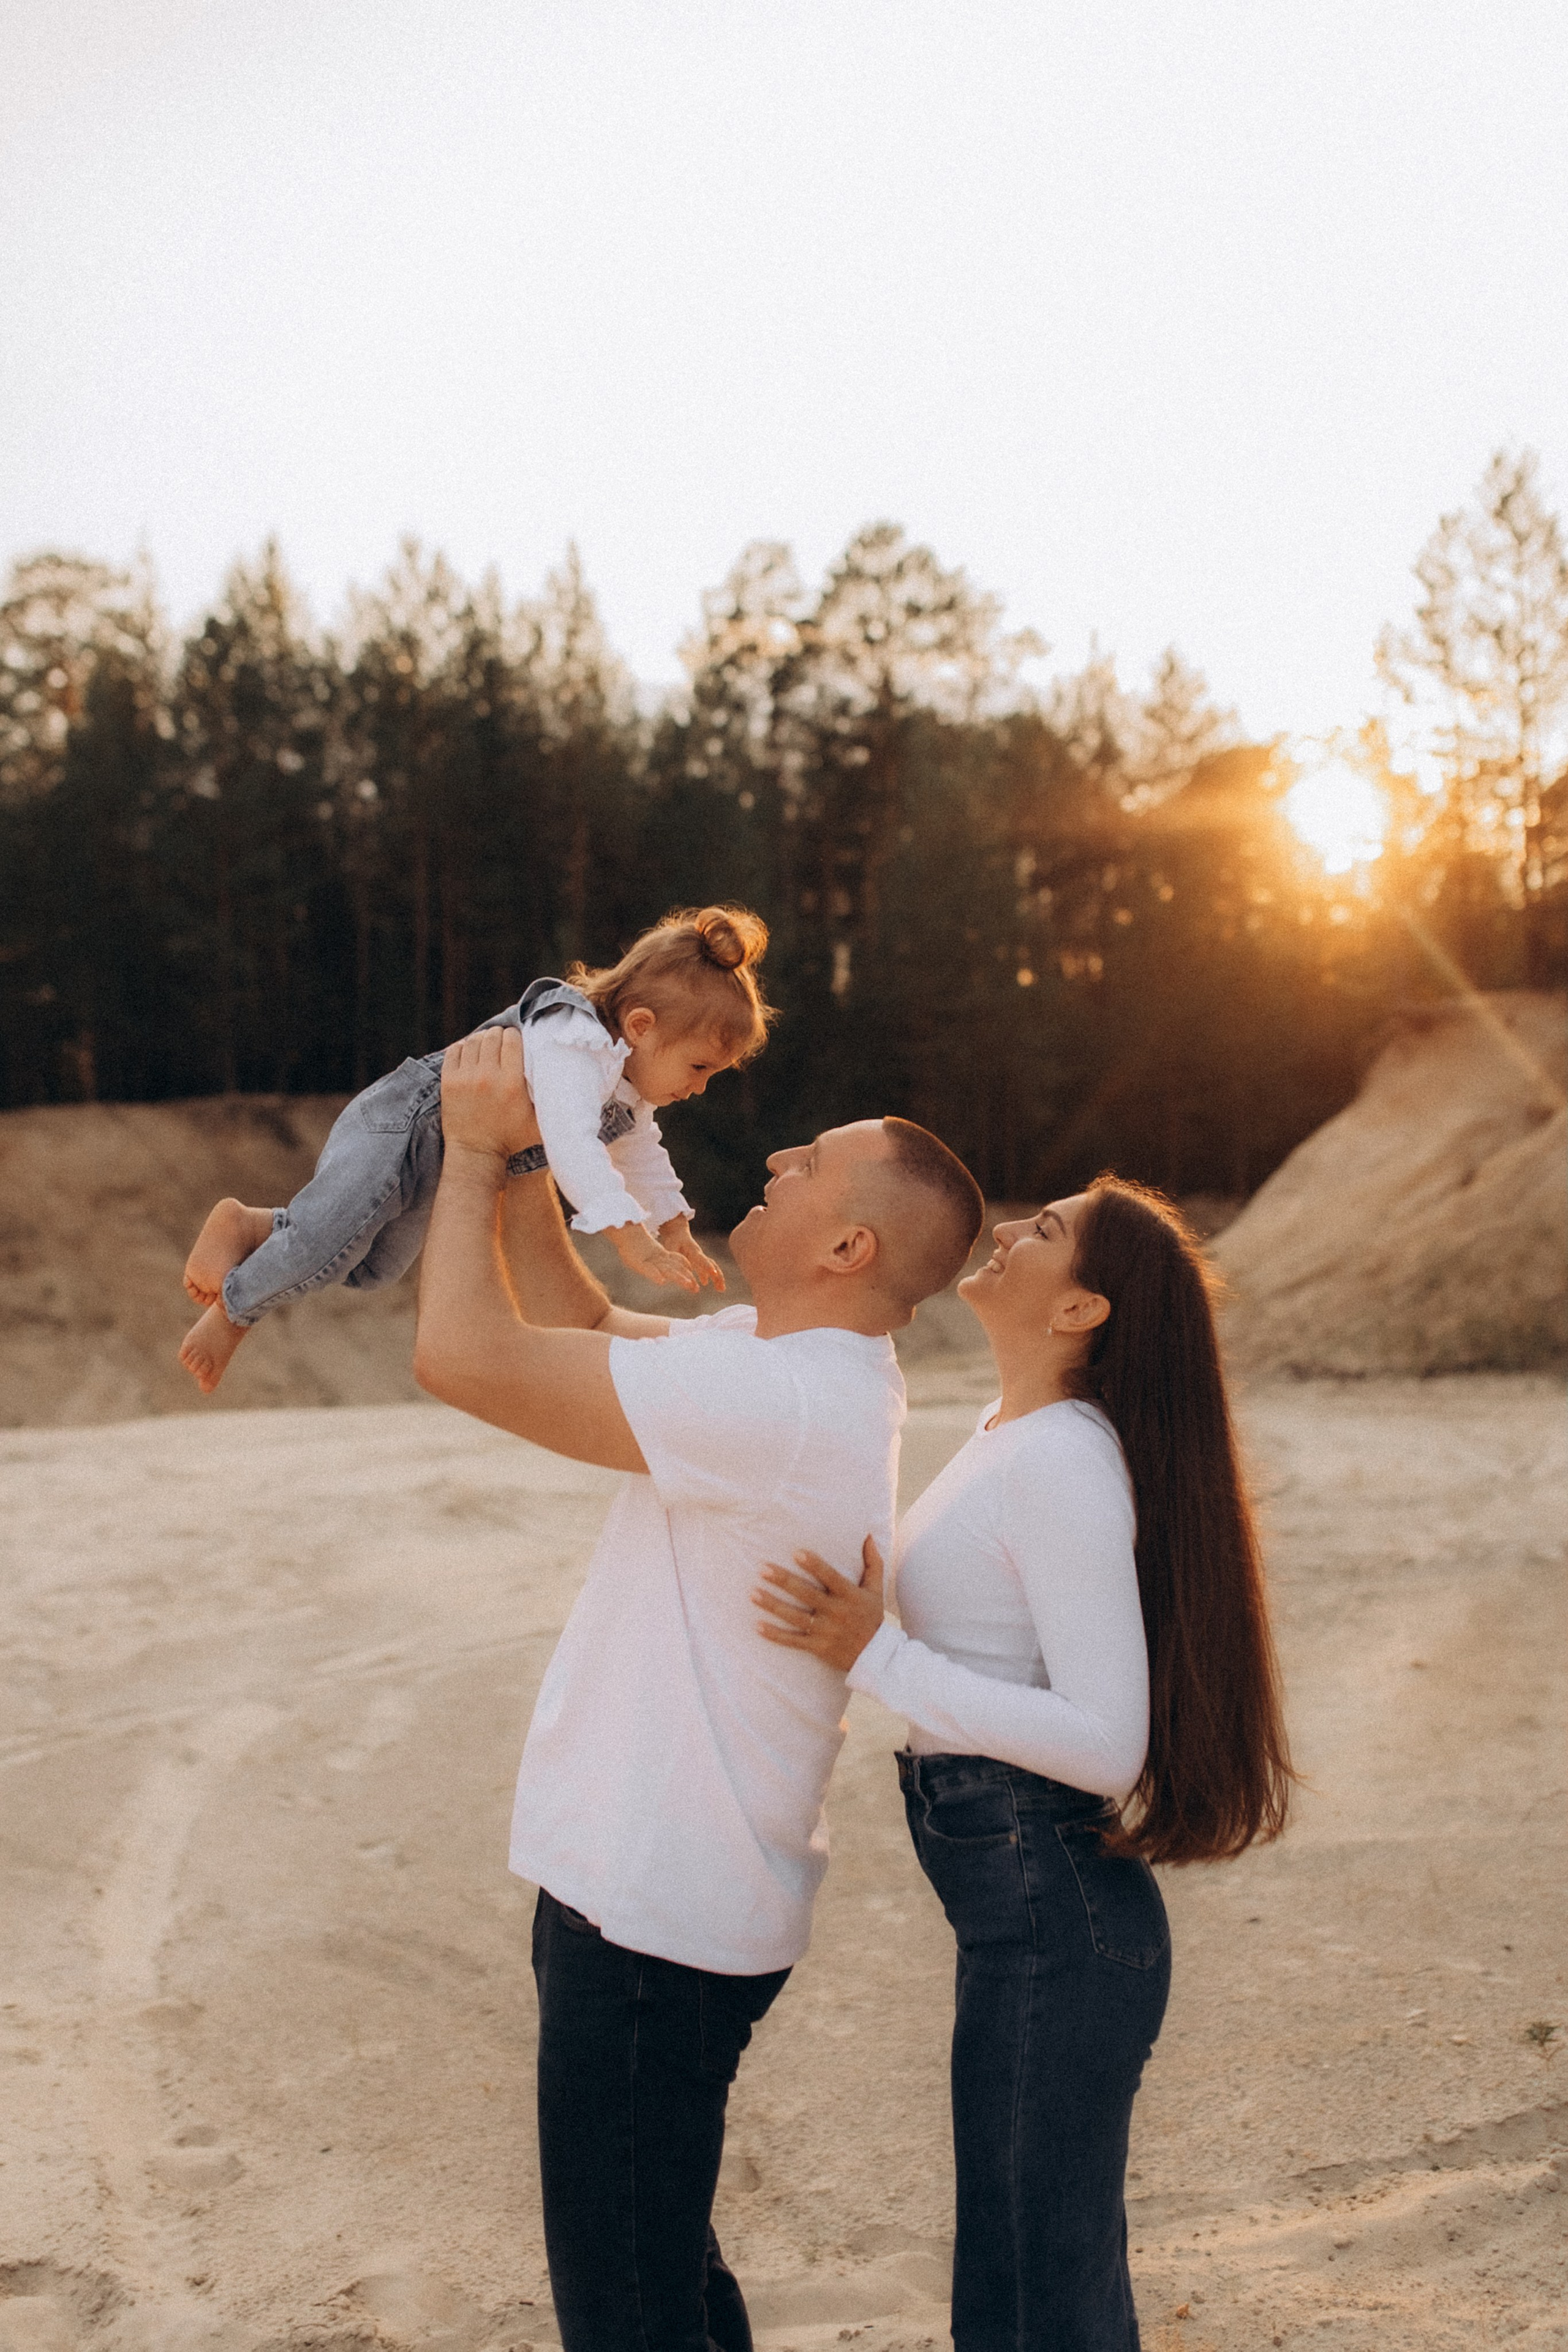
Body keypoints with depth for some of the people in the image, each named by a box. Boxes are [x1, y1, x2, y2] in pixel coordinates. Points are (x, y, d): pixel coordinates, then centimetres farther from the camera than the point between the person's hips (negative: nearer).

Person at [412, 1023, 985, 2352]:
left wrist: (475, 1149, -14)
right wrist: (518, 1162, 4)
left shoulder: (779, 1402, -28)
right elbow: (583, 1324, 16)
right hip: (655, 1892, 10)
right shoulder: (788, 1358, 4)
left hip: (654, 1925, -10)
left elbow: (464, 1354, -28)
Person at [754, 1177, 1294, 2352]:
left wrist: (876, 1656, -26)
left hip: (1055, 1921, -10)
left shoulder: (1064, 1464, -22)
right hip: (1041, 1908, 10)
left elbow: (1108, 1742, -25)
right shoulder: (1020, 1427, 8)